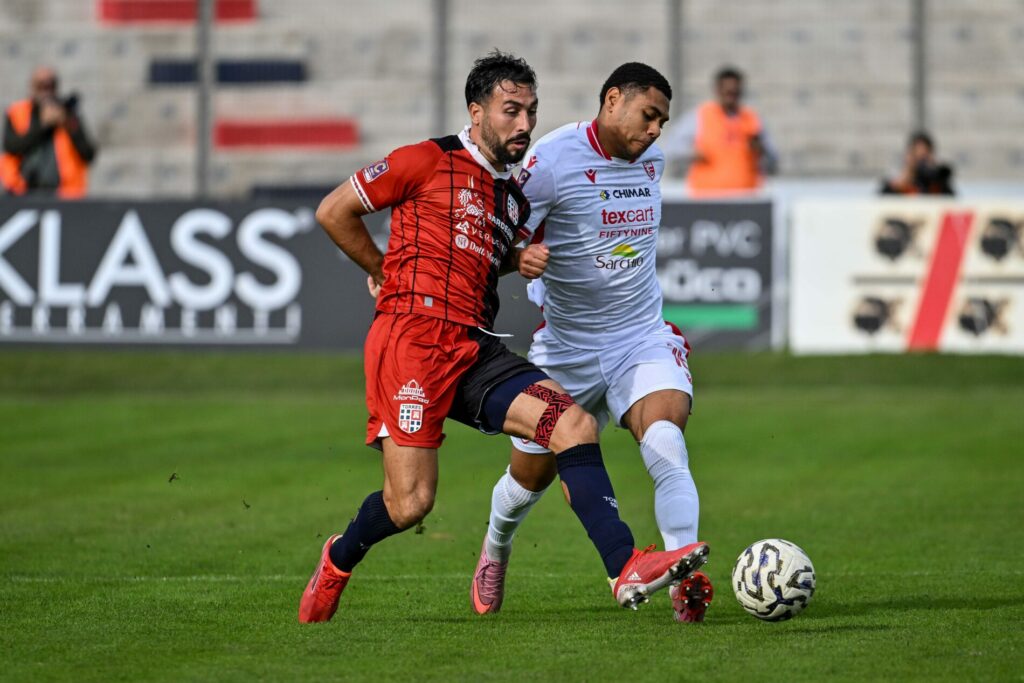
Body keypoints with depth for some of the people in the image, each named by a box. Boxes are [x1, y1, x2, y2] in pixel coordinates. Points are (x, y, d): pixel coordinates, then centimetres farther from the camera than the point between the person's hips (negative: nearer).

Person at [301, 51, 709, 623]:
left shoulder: (514, 198, 20)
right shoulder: (430, 162, -1)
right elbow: (334, 212, 3)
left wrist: (523, 260, 16)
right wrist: (387, 274, 9)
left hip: (476, 350, 7)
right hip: (412, 339, -6)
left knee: (576, 425, -15)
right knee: (411, 503, -9)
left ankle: (628, 571, -24)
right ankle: (340, 559, 25)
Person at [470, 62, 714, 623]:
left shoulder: (652, 160, 6)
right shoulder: (552, 161, -16)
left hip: (642, 340, 3)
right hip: (565, 347, -3)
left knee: (666, 446, -25)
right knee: (531, 476, 12)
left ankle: (684, 582, -29)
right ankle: (495, 547, 45)